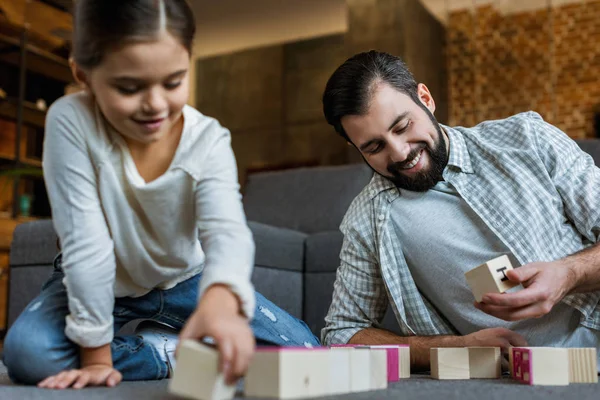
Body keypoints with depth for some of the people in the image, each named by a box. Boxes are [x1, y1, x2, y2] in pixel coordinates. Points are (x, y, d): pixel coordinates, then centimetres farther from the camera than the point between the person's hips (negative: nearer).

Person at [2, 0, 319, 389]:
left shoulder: (209, 140, -23)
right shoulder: (71, 123, -27)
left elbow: (226, 230, -39)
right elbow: (85, 243, -28)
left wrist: (220, 298, -62)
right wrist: (95, 353, -24)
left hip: (185, 280, 1)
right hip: (105, 285, 0)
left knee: (302, 349, -12)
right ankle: (170, 355, -12)